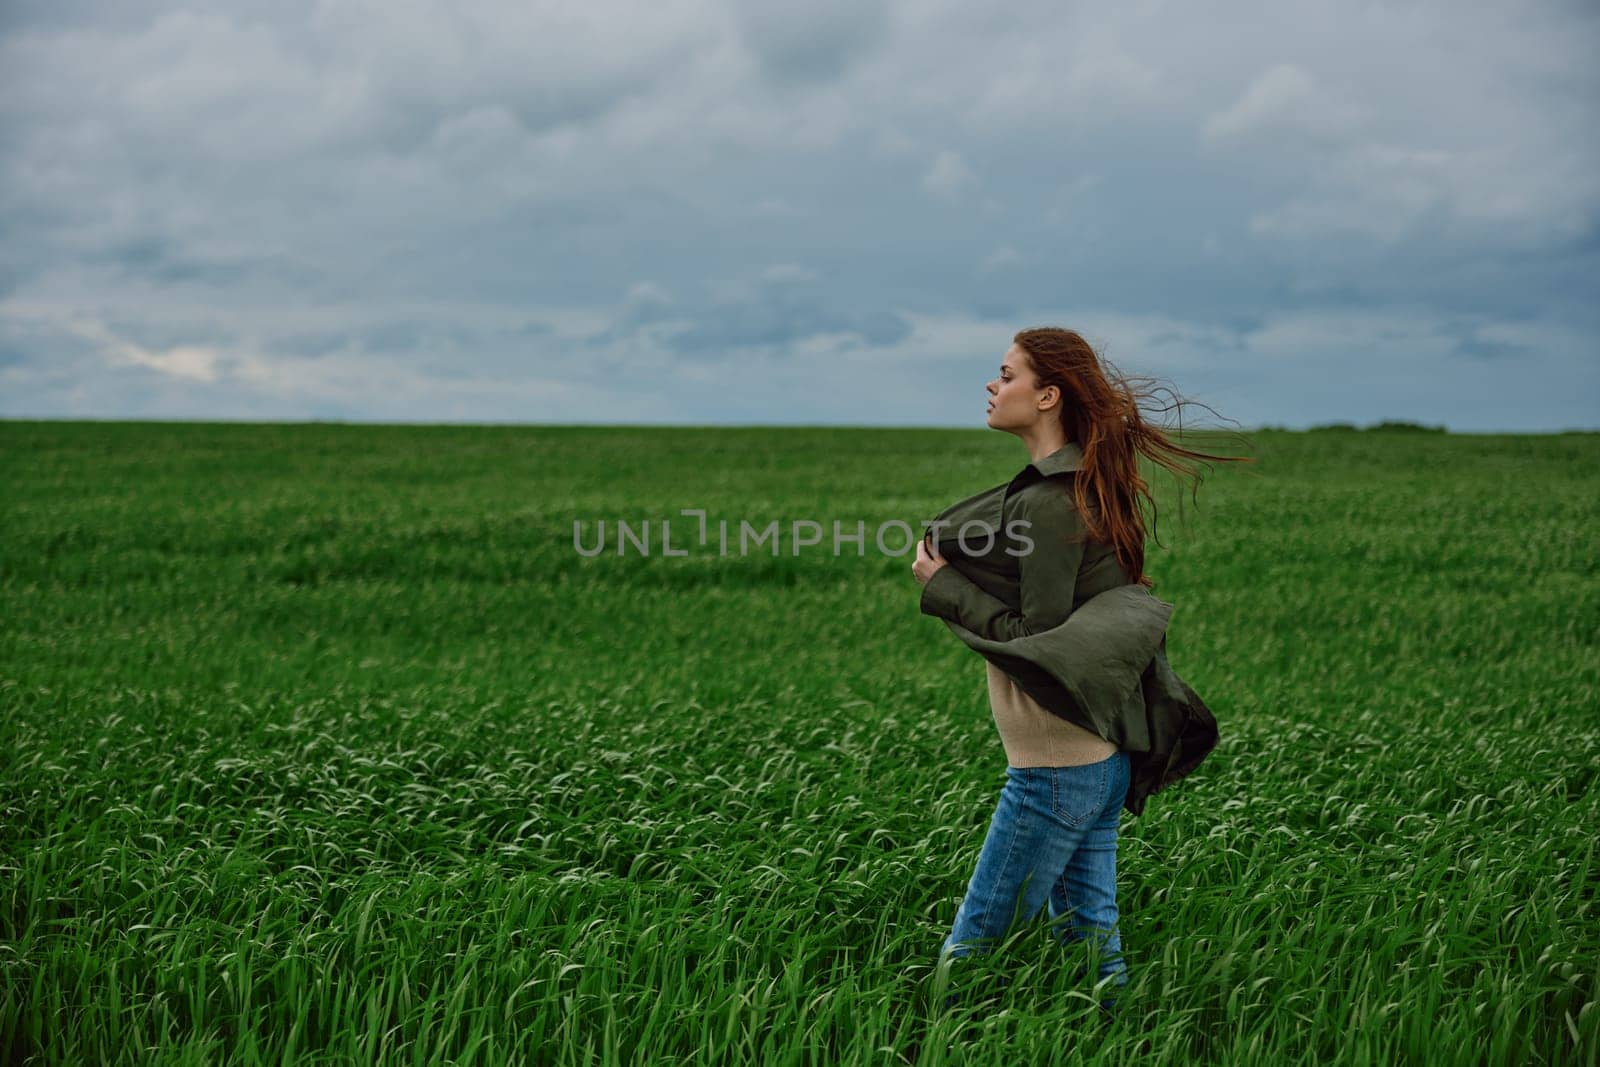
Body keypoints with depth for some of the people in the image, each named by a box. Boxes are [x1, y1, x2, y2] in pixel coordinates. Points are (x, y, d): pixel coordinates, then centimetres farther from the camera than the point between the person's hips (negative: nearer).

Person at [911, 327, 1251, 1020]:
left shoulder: (1049, 503, -18)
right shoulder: (1085, 488, 12)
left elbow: (1038, 637, -19)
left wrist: (943, 587, -12)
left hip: (1058, 767, -10)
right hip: (1105, 757, 10)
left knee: (968, 957, -1)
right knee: (1092, 943, 15)